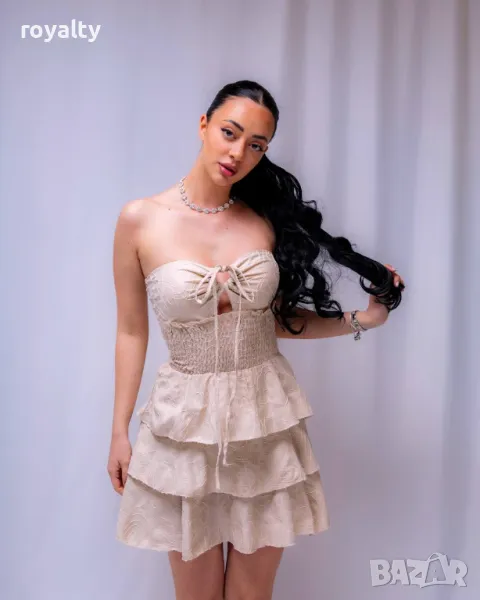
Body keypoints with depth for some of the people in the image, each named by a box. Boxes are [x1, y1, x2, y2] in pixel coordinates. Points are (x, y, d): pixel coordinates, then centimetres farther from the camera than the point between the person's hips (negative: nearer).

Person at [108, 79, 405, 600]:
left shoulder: (264, 219, -1)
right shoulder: (139, 220, -8)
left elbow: (275, 319, 6)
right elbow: (131, 331, -1)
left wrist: (361, 320, 0)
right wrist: (119, 431, 3)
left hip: (267, 416, 2)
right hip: (187, 419, -2)